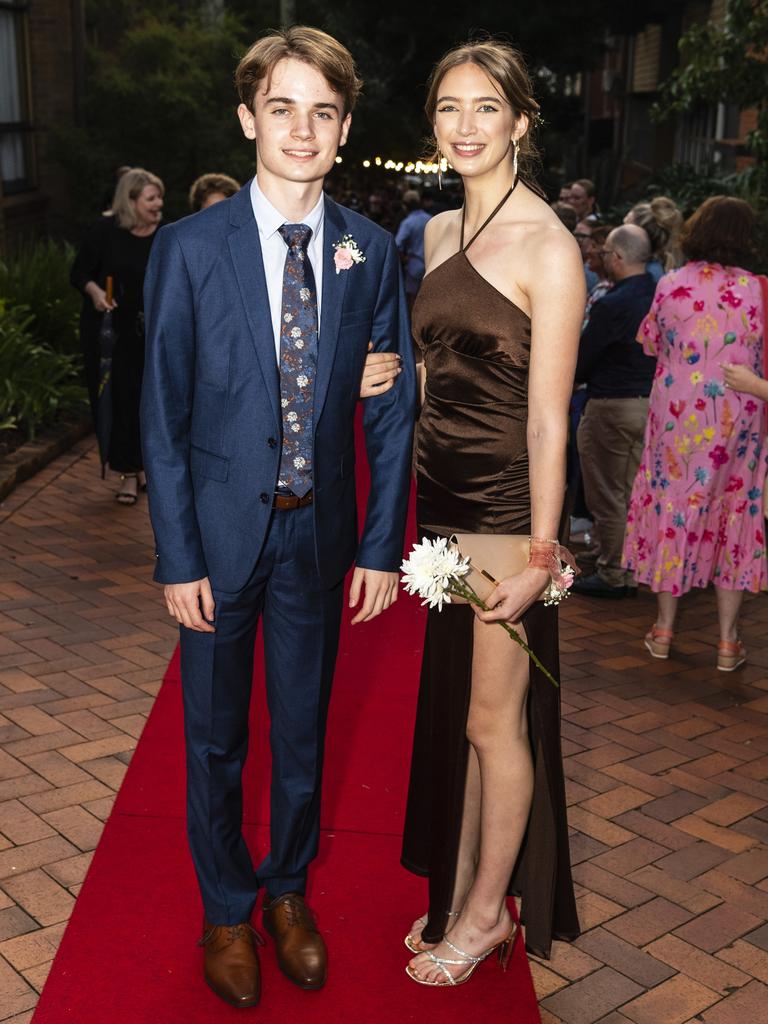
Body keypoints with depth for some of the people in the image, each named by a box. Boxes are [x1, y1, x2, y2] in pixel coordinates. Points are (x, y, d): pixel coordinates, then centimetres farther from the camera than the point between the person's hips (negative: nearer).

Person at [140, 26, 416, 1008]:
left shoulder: (371, 252, -2)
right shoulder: (189, 248, -8)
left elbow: (390, 406, 1)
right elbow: (163, 414, -7)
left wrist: (382, 542, -2)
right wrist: (178, 557, -10)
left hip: (320, 532, 2)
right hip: (220, 530, -1)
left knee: (303, 727, 17)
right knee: (214, 739, 13)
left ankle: (288, 891, 41)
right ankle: (226, 909, 37)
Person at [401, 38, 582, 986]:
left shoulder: (547, 247, -13)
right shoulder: (439, 233, 10)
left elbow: (547, 419, -16)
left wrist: (538, 556, -16)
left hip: (504, 507, -7)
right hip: (440, 496, 7)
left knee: (494, 720, 7)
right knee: (451, 708, 17)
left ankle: (489, 912, 27)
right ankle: (459, 890, 35)